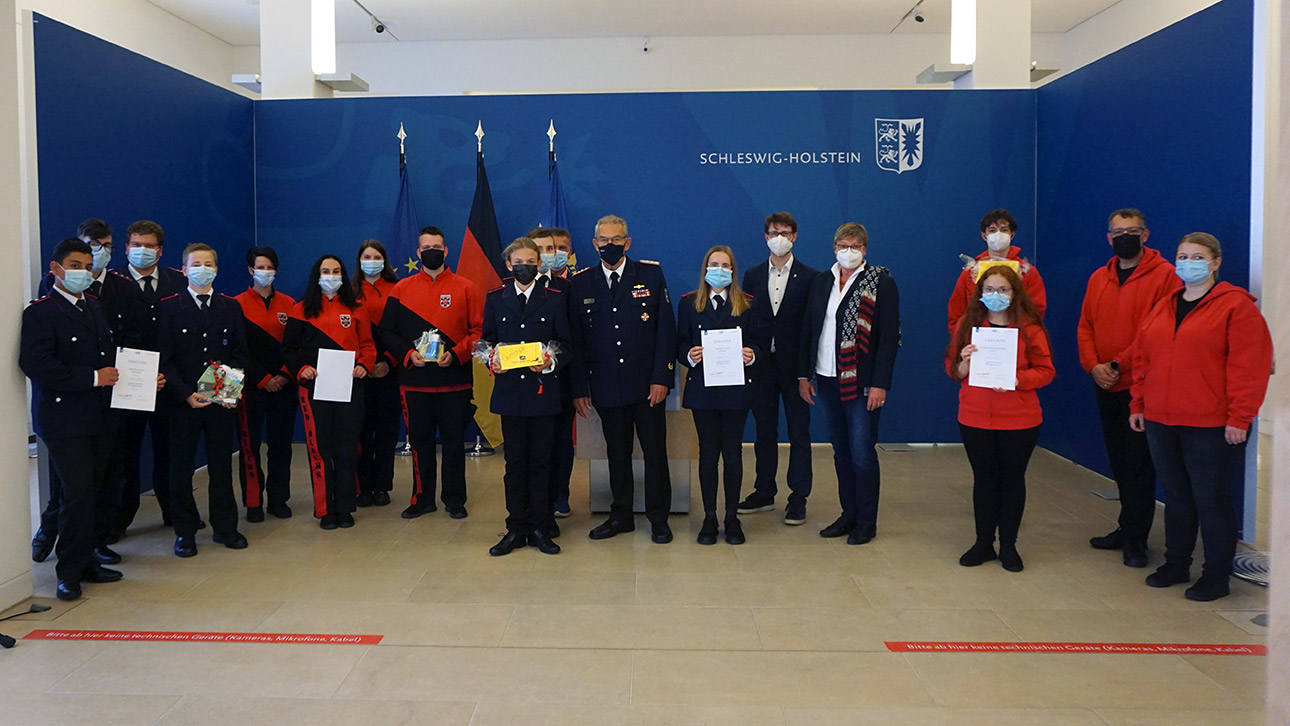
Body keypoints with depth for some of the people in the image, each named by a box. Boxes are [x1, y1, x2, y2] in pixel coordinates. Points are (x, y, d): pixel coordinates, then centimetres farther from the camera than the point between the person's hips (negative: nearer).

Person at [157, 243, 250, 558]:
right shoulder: (168, 307, 1)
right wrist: (186, 393, -15)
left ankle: (225, 527, 20)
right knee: (181, 467, 5)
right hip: (183, 401, -2)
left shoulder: (231, 307, 9)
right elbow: (164, 358, -4)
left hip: (223, 400, 2)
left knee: (221, 464, 9)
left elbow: (241, 353, 7)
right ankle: (185, 532, 17)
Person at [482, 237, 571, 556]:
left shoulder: (554, 298, 6)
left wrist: (551, 362, -14)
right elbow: (488, 340, 12)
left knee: (540, 461, 3)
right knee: (515, 461, 5)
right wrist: (493, 361, -9)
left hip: (543, 390, -1)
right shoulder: (495, 299, 9)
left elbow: (565, 344, 6)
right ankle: (516, 529, 13)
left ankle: (540, 529, 12)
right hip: (509, 390, 1)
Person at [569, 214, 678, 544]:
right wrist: (579, 387, 0)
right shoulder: (582, 283, 5)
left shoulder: (651, 274, 1)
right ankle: (621, 515, 25)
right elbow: (575, 339, 5)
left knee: (655, 452, 5)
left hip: (647, 384, -1)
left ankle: (658, 518, 19)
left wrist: (662, 377, -10)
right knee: (617, 453, 11)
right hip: (606, 387, 1)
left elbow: (666, 328, -2)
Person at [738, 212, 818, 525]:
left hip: (795, 366, -3)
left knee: (799, 433, 3)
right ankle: (764, 493, 23)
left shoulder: (810, 277, -1)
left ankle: (798, 498, 10)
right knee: (764, 431, 12)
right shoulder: (752, 276, 9)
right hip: (761, 366, 3)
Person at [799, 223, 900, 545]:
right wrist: (804, 374, 7)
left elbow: (889, 337, -9)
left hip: (862, 384, -5)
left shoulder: (881, 282, -4)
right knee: (841, 452, 12)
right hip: (827, 381, 5)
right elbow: (809, 330, 13)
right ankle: (848, 515, 23)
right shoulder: (821, 282, 11)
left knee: (862, 453, -1)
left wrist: (879, 384, -14)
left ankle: (867, 521, 12)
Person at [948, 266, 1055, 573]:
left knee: (1012, 478, 9)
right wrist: (964, 364, -16)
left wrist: (1017, 379, -22)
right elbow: (952, 369, 6)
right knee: (984, 478, 10)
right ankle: (983, 543, 21)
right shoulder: (967, 323, 5)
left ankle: (1008, 545, 21)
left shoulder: (1029, 327, -2)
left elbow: (1046, 371, -5)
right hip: (974, 418, 2)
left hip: (1019, 420, -1)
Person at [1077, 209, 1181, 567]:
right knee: (1119, 463, 14)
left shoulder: (1164, 275, -8)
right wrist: (1093, 366, -7)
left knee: (1138, 465, -1)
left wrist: (1119, 365, -16)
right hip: (1106, 388, 6)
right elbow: (1085, 326, 10)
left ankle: (1134, 539, 7)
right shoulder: (1099, 278, 12)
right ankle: (1128, 530, 25)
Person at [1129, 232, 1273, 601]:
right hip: (1161, 422, 6)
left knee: (1211, 500, 2)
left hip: (1211, 426, -6)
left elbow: (1249, 366, -13)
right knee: (1176, 495, 16)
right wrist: (1138, 405, 12)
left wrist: (1239, 418, -17)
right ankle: (1176, 564, 29)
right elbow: (1143, 359, 16)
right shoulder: (1162, 308, 13)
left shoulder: (1236, 306, -7)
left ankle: (1216, 575, 15)